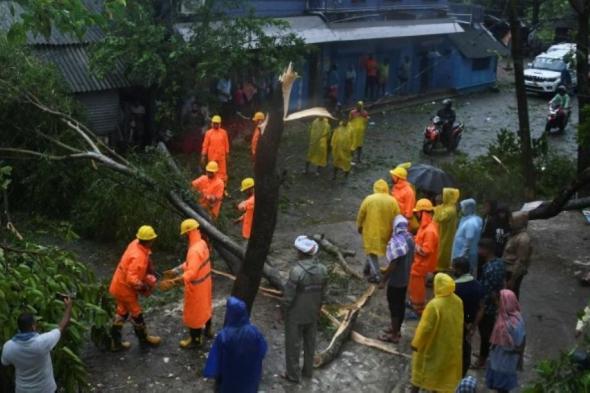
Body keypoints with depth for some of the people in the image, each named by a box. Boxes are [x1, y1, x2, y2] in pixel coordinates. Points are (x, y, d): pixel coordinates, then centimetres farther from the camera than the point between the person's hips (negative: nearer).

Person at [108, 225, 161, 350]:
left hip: (120, 285, 9)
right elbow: (131, 278, -38)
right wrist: (143, 286, -25)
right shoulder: (138, 257, -34)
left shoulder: (136, 244, -6)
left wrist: (150, 269, 5)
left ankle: (116, 342, 31)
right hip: (125, 288, -9)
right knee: (136, 314, 13)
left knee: (122, 313, 21)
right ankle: (144, 338, 34)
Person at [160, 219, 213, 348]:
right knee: (205, 306, 28)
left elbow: (191, 273, -40)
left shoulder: (195, 250, -34)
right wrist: (175, 271, 7)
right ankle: (207, 330, 48)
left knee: (193, 312, 11)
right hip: (204, 282, 9)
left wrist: (173, 282, -46)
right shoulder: (202, 243, -3)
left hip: (196, 286, -9)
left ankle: (195, 339, 29)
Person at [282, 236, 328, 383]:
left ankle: (293, 374, 24)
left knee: (293, 344, 12)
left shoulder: (297, 271, -27)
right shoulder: (322, 270, -9)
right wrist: (317, 308, 15)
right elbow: (322, 293, 1)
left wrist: (284, 310, -4)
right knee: (310, 342, 21)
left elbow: (289, 295, -20)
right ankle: (308, 371, 35)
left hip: (296, 315, -5)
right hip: (313, 314, 6)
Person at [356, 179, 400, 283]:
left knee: (372, 251, 7)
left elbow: (361, 215, -4)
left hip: (371, 230, -3)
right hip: (385, 232, 3)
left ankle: (375, 275, 2)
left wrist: (359, 226, 12)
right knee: (375, 249, 23)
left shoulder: (369, 199, -11)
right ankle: (368, 269, 37)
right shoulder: (392, 201, -5)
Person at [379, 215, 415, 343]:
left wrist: (383, 280, -15)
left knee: (394, 306, 4)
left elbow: (392, 264, -24)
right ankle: (397, 328, 35)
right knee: (401, 304, 20)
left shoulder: (395, 241, -26)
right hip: (405, 278, 8)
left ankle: (394, 335, 14)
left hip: (395, 280, -8)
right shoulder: (410, 238, 0)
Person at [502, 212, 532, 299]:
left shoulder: (523, 239, -22)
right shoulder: (515, 234, 8)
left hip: (514, 273, -9)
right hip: (508, 270, 9)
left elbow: (520, 261, -22)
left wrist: (513, 279, -20)